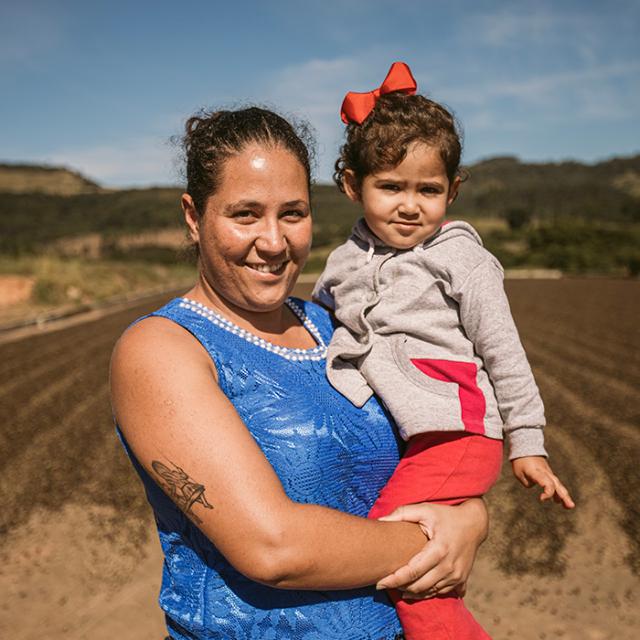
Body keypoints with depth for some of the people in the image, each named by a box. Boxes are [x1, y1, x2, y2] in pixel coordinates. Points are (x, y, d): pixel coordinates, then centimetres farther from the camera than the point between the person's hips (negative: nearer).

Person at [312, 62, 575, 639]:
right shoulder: (345, 263, 11)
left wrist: (527, 441, 4)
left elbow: (504, 353, 2)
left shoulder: (460, 258, -2)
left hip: (453, 433, -5)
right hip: (384, 439, 6)